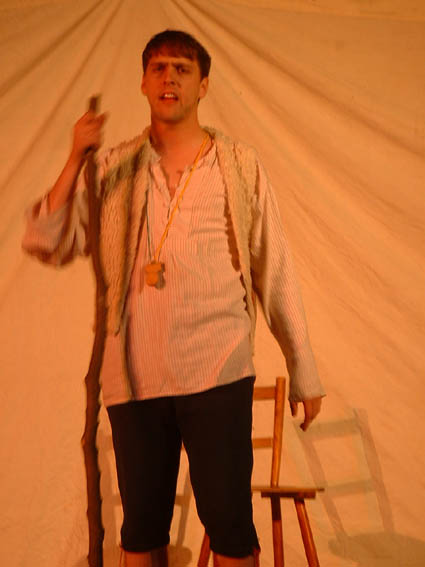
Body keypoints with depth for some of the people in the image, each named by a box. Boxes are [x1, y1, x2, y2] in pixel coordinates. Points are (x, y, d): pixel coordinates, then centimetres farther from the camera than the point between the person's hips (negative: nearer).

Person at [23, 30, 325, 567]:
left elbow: (275, 274, 6)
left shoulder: (239, 166, 6)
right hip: (134, 376, 2)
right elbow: (47, 243, 2)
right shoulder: (113, 169, 9)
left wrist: (303, 373, 5)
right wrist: (76, 158, -8)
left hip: (217, 374, -1)